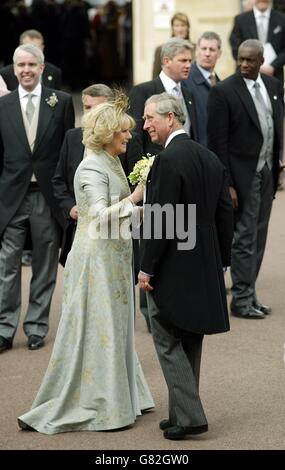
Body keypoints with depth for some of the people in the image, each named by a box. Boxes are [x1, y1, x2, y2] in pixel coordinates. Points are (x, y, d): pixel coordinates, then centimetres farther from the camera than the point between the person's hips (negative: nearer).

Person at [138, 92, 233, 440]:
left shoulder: (168, 160, -17)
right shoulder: (210, 158, 8)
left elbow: (161, 219, -20)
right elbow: (225, 213, 10)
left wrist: (147, 268, -13)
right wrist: (221, 261, 17)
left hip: (171, 269, -8)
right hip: (204, 268, 8)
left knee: (168, 342, -1)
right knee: (190, 341, 14)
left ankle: (189, 416, -5)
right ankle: (183, 413, 21)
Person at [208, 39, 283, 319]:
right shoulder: (224, 91, -11)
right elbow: (218, 142, -13)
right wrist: (226, 184, -16)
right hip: (243, 175, -6)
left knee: (258, 238, 11)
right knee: (245, 238, -2)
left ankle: (248, 293, 20)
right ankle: (241, 299, 6)